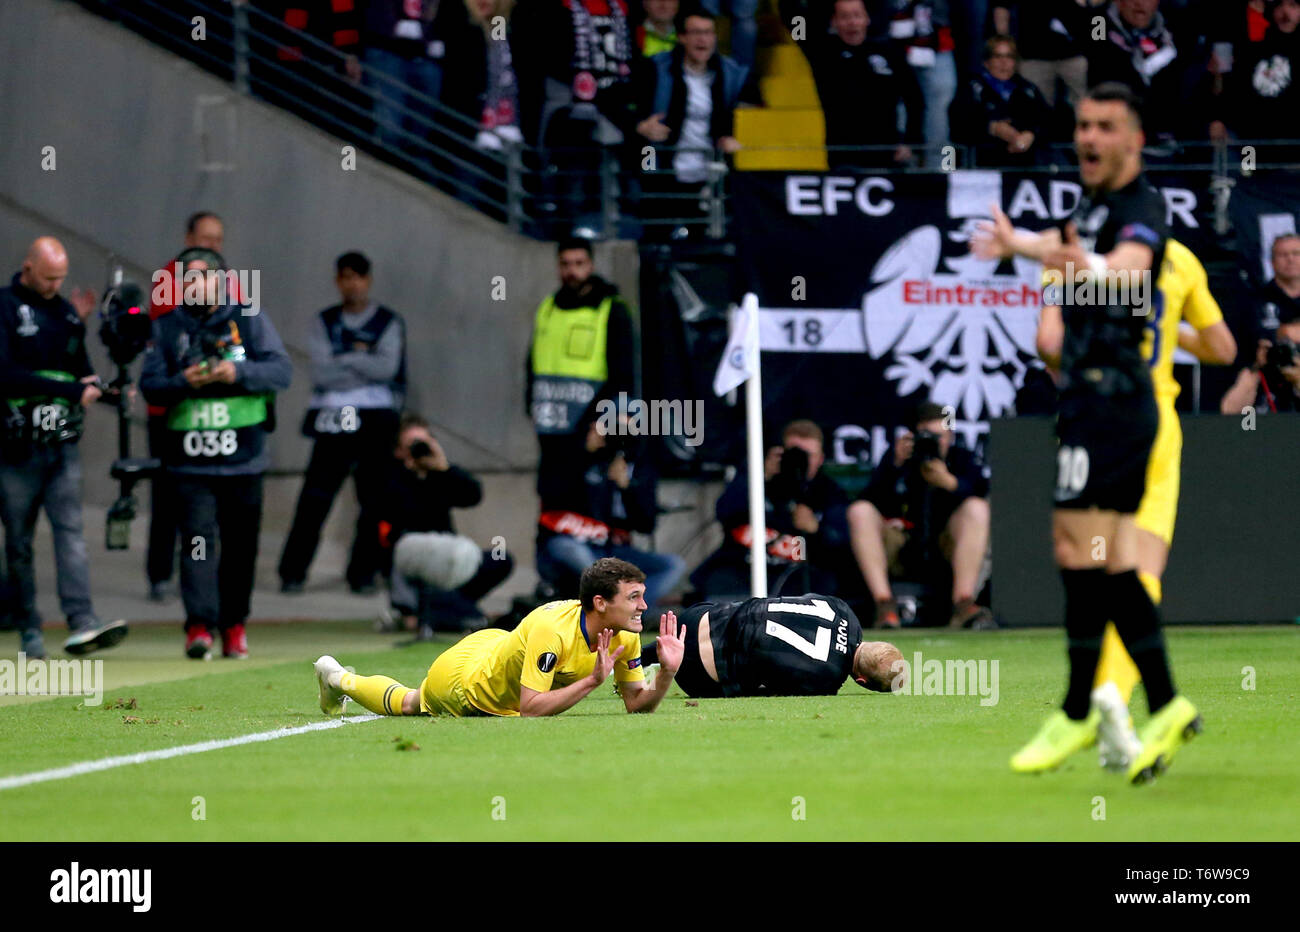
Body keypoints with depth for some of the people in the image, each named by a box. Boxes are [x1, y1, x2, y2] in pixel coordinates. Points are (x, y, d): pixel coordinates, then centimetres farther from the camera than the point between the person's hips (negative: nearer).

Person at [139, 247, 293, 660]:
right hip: (190, 456, 0)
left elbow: (281, 371, -1)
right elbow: (149, 385, 5)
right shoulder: (167, 327, 11)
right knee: (199, 538, -13)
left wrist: (238, 373, -18)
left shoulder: (249, 320, 7)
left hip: (242, 455, 0)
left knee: (241, 544, 6)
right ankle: (199, 626, -18)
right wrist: (183, 382, -15)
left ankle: (234, 624, 18)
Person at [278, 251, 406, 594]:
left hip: (376, 423, 0)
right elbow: (321, 373, -2)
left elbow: (387, 367, -9)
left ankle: (363, 574, 7)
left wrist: (342, 360, -5)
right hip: (332, 421, 0)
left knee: (374, 499, -1)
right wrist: (362, 362, -5)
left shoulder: (389, 322, 7)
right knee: (314, 500, -6)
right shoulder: (325, 322, 11)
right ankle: (292, 573, -3)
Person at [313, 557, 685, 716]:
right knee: (407, 704, 26)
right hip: (463, 677, -6)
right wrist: (592, 680, -49)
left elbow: (637, 704, -16)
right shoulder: (552, 630, -44)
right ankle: (338, 678, 53)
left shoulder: (625, 636, -23)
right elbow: (530, 708, -45)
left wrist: (668, 672, -34)